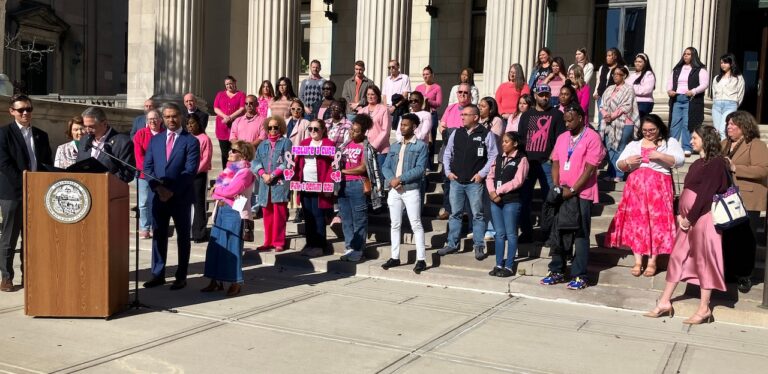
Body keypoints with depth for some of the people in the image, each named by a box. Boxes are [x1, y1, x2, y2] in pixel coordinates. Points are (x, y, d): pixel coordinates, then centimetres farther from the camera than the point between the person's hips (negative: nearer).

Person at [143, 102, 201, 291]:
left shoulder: (191, 141, -4)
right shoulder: (155, 140, 11)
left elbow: (190, 170, -12)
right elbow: (147, 167, 5)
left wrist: (172, 190, -18)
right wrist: (158, 188, -10)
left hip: (181, 197, -4)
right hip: (159, 195, 4)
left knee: (183, 237, 5)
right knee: (158, 235, 9)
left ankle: (181, 277, 12)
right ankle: (158, 274, 17)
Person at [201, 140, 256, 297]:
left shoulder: (245, 172, -8)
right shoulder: (229, 169, 18)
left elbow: (231, 190, -17)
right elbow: (217, 188, 10)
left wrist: (216, 189, -1)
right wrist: (219, 190, -12)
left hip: (234, 212, -8)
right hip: (221, 209, 8)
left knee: (231, 247, -4)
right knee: (215, 245, 7)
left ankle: (236, 282, 5)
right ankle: (216, 281, 15)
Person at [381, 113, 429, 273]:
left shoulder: (421, 146, -1)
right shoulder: (395, 146, 16)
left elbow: (420, 169, -12)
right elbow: (385, 166, 9)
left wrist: (400, 178, -17)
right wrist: (391, 180, -11)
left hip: (411, 190, -6)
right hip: (394, 191, 6)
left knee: (416, 225, -5)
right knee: (395, 225, 10)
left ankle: (421, 259, -4)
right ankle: (395, 257, 17)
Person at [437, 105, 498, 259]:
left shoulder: (486, 135, -5)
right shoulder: (456, 133, 8)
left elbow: (493, 157, -6)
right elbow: (447, 153, 16)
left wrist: (482, 173, -11)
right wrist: (448, 171, 6)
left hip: (475, 182, -4)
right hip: (456, 181, 4)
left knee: (477, 214, 2)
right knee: (455, 214, 11)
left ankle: (479, 246, 11)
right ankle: (452, 244, 20)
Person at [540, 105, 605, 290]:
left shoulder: (592, 138, -8)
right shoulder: (562, 138, 13)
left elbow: (589, 169, -13)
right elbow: (555, 164, 13)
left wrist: (573, 190, -16)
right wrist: (557, 187, -1)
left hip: (582, 194, -6)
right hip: (562, 194, 6)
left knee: (580, 236, -2)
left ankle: (579, 276, 4)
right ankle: (557, 271, 19)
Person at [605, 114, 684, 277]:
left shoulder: (670, 142, 9)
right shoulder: (634, 144, 18)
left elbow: (680, 160, -6)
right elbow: (619, 165, 15)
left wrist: (659, 155, -17)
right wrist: (627, 161, -7)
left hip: (658, 188, -3)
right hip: (636, 187, 3)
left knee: (657, 222, -6)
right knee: (636, 221, -2)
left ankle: (652, 262, 0)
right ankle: (638, 261, 2)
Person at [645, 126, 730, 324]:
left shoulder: (716, 163, -10)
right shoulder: (697, 163, 17)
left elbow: (706, 193, -16)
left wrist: (690, 218, -15)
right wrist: (680, 215, 3)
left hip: (703, 217, -9)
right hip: (688, 218, 9)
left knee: (704, 260, -2)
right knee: (677, 256, 9)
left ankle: (704, 309, 6)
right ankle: (664, 302, 14)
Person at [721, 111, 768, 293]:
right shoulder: (724, 144, 16)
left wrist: (735, 168, -22)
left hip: (747, 200, -6)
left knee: (744, 239, -2)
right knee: (727, 237, 9)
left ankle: (744, 275, 8)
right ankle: (729, 271, 21)